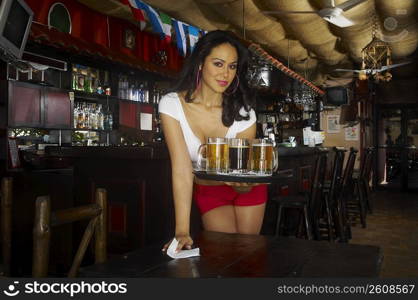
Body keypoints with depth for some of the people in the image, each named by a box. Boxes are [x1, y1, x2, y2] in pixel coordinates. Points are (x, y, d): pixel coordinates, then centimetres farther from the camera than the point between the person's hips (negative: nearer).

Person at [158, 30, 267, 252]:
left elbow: (244, 187, -23)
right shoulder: (172, 105, -24)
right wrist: (182, 231, -38)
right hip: (206, 191, 0)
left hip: (243, 187, 1)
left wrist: (244, 183, -48)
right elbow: (182, 169, -32)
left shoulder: (243, 111, -23)